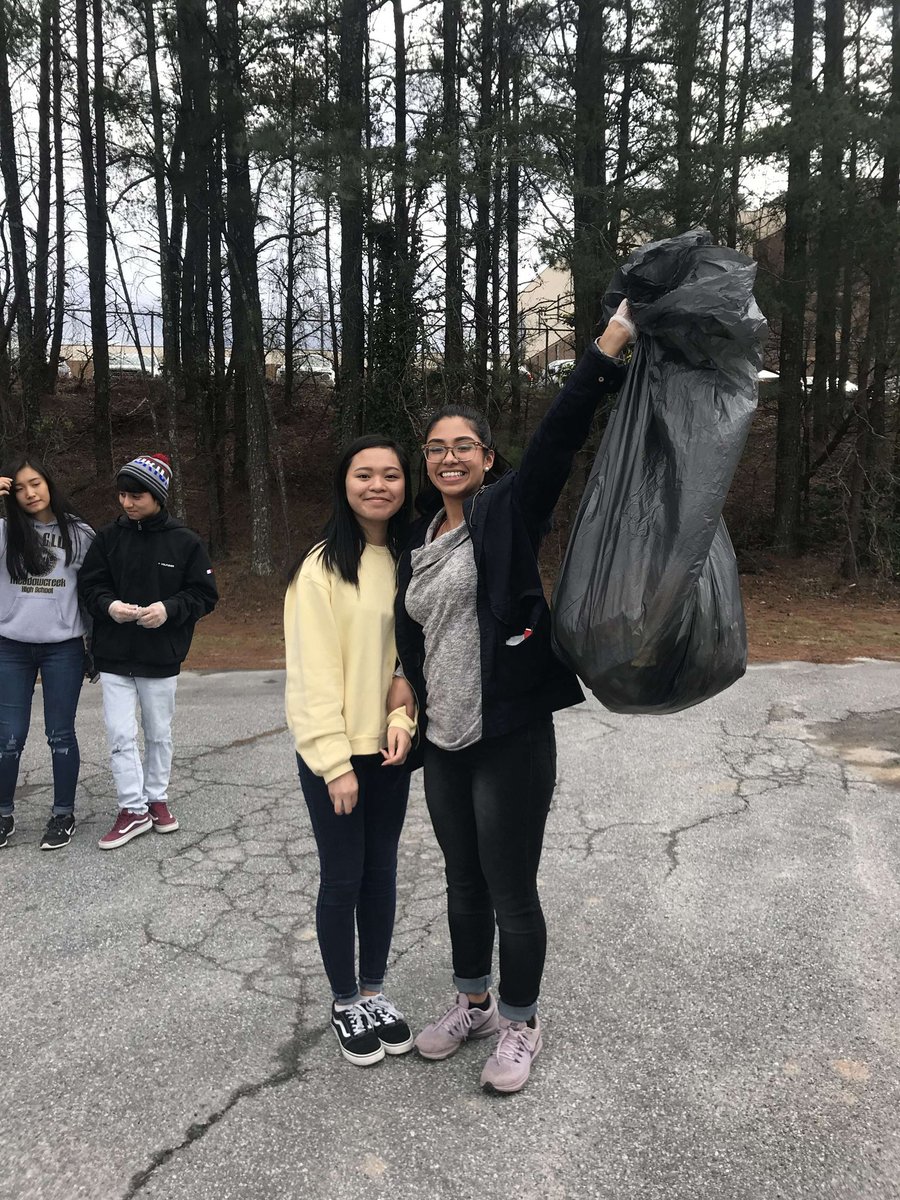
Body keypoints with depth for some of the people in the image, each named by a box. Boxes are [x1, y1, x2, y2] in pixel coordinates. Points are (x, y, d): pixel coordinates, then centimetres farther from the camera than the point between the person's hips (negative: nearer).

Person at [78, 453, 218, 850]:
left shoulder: (184, 541, -7)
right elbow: (89, 584, 4)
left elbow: (205, 594, -3)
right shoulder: (109, 537, -2)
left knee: (159, 733, 14)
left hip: (162, 658, -1)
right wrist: (108, 605, -17)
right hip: (114, 657, 1)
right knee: (120, 735, -1)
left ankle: (156, 798, 31)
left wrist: (169, 609, -20)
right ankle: (133, 809, 12)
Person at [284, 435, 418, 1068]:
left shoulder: (408, 561, 5)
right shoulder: (323, 567, -14)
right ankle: (345, 1002, 28)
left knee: (381, 872, 16)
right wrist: (336, 764, -16)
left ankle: (374, 990, 34)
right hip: (333, 753, -5)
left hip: (390, 749, 5)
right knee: (343, 878, 8)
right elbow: (313, 671, -15)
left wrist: (403, 720, -7)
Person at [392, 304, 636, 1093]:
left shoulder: (509, 511, -7)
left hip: (511, 737, -6)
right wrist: (407, 675, 6)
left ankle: (520, 1026, 31)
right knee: (463, 882, 20)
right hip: (443, 741, 6)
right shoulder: (421, 535, 9)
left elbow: (559, 438, -22)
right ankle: (473, 1004, 42)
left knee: (511, 891, 7)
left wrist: (612, 342, -33)